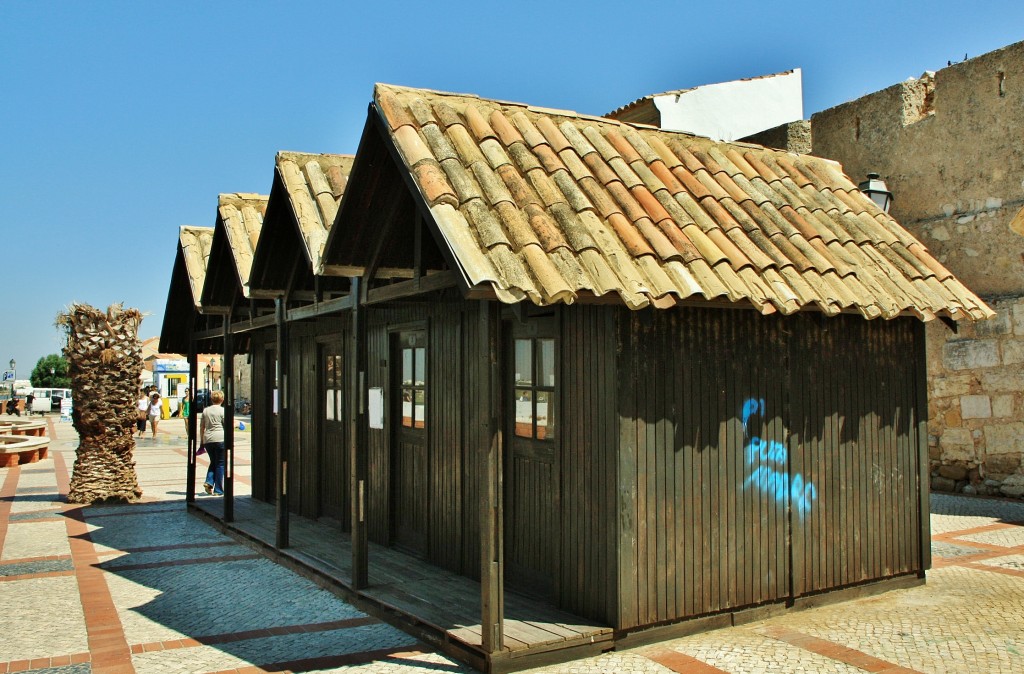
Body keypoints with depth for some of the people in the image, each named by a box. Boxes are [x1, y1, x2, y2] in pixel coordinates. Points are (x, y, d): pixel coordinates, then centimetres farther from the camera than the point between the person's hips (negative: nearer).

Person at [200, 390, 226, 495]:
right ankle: (218, 490, 4)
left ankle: (209, 482, 1)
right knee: (220, 464, 3)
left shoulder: (205, 410, 10)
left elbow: (202, 427, 13)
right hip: (220, 439, -5)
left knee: (213, 462, 21)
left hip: (208, 440, 5)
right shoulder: (222, 410, -5)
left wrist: (202, 441, 19)